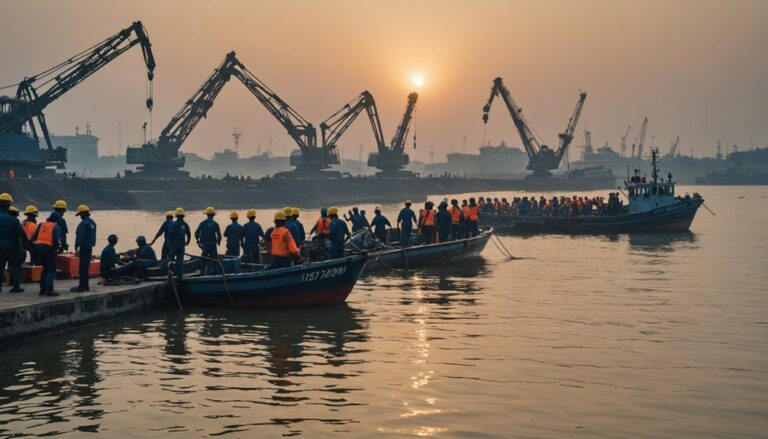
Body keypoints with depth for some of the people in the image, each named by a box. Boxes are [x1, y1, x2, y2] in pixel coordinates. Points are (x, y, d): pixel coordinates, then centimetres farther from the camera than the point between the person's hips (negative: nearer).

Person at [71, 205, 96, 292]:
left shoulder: (83, 223, -16)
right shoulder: (92, 223, 14)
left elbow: (79, 237, -19)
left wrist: (76, 248, -15)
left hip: (84, 247, -9)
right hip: (90, 247, 9)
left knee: (83, 267, -7)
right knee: (86, 266, 14)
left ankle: (82, 286, -7)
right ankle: (85, 285, 19)